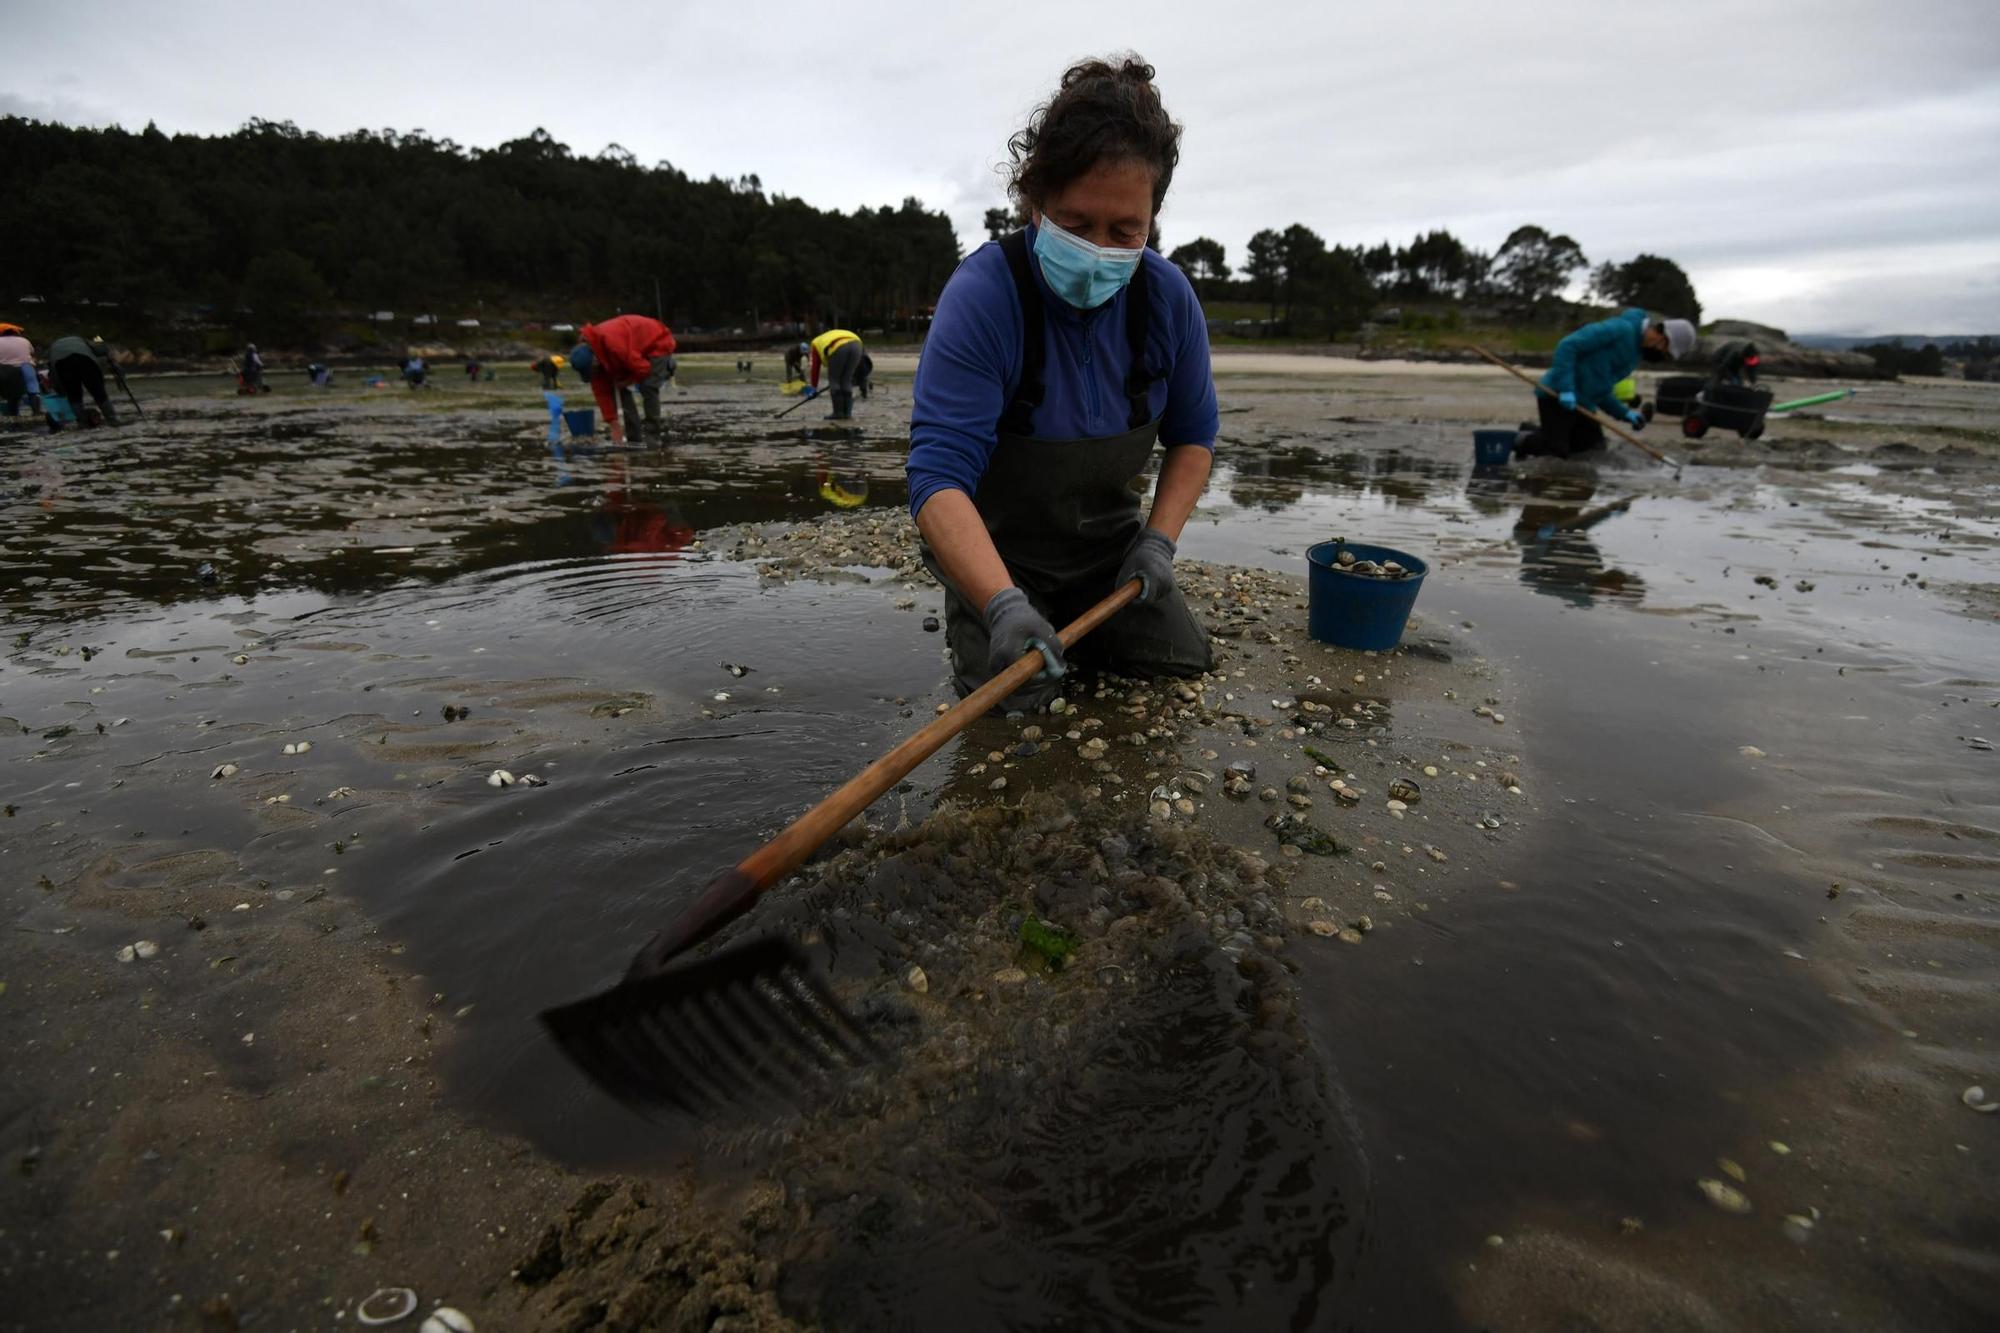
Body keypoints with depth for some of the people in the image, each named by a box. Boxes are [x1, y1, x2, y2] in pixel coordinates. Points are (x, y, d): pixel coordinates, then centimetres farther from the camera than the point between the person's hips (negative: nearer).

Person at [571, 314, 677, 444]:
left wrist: (625, 382, -13)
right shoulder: (589, 352, -11)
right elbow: (601, 391, -8)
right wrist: (614, 425, -11)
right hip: (639, 349, 8)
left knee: (648, 387, -22)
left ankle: (652, 437, -13)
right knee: (621, 388, 0)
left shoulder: (613, 343, -39)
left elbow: (642, 368, -32)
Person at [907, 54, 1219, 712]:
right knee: (1016, 699, -16)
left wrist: (1159, 538, -13)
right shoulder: (983, 295, -27)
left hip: (1107, 540, 4)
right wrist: (1003, 605, -50)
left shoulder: (1168, 297, -11)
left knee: (1183, 667, 0)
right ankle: (971, 621, 18)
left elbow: (1193, 432, 3)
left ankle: (1080, 624, 29)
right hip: (995, 549, -4)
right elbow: (939, 473, -35)